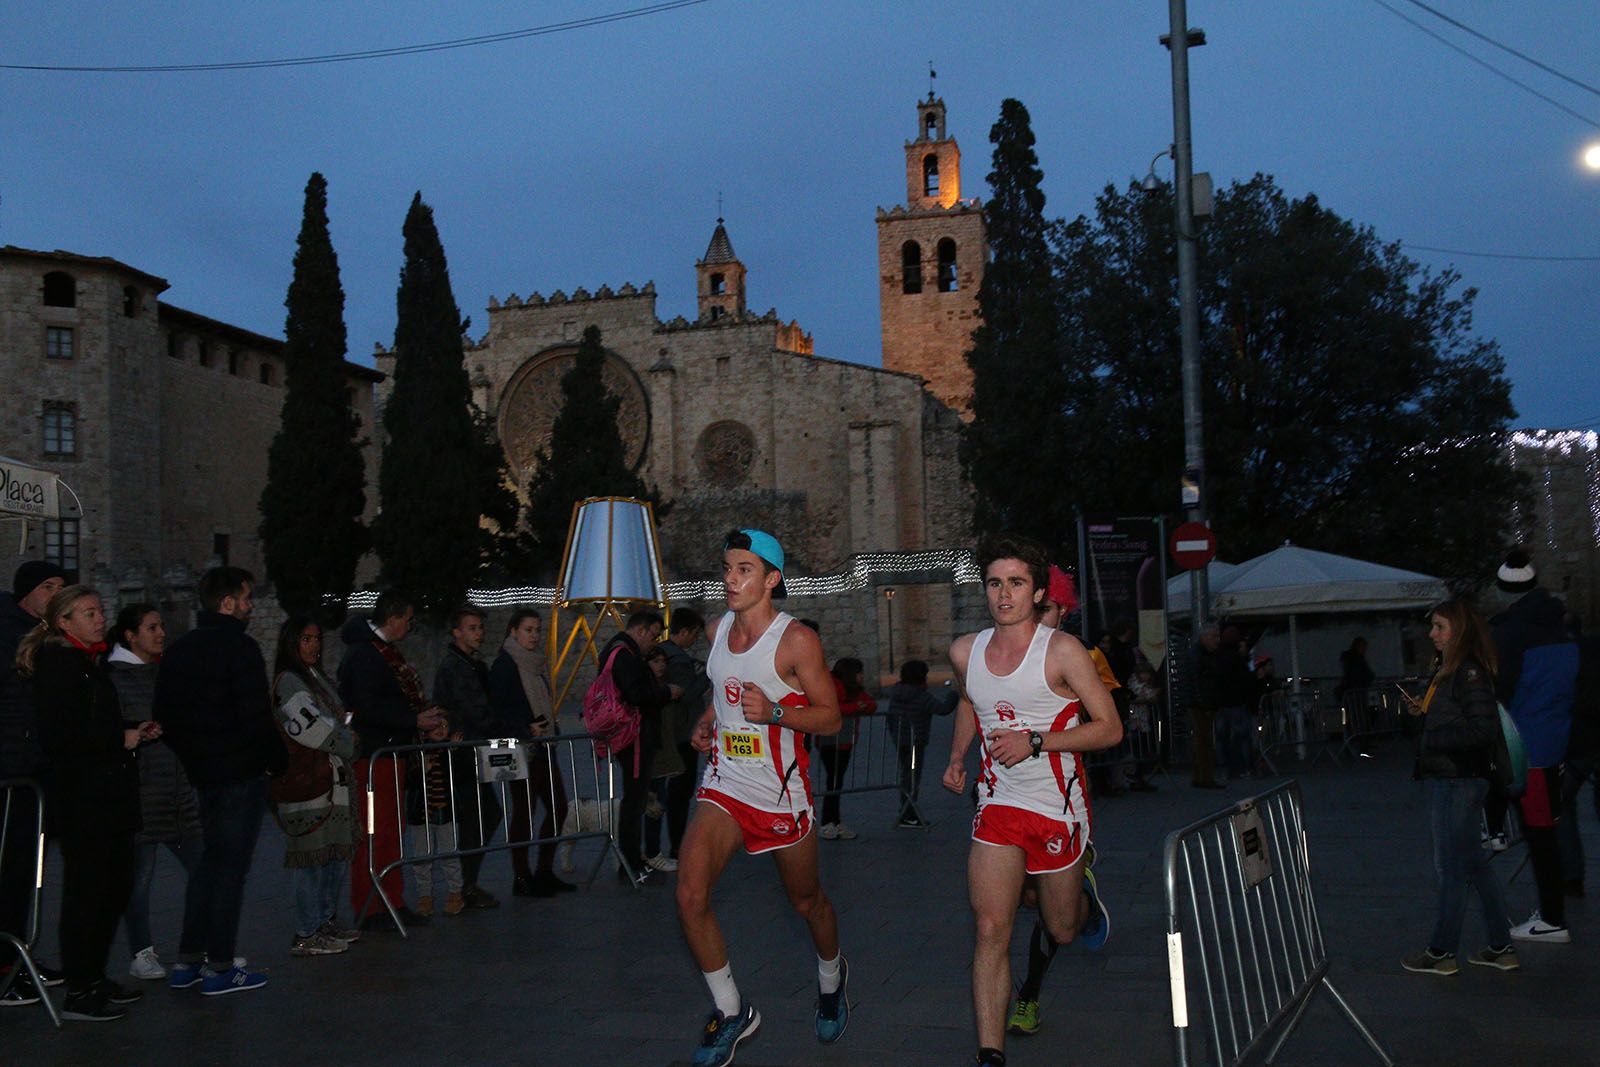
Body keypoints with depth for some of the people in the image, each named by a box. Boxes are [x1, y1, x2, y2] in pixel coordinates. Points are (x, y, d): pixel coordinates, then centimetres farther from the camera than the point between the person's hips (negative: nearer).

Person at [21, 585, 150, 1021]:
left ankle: (95, 979, 27)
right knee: (86, 892, -4)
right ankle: (78, 993, 5)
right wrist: (120, 739, -16)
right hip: (81, 797, -10)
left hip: (108, 793, 10)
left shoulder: (90, 662, 17)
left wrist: (133, 731, 8)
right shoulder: (57, 662, -12)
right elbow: (56, 735, -21)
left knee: (115, 887, 15)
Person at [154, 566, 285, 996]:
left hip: (203, 771, 8)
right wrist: (278, 760, -7)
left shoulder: (179, 650, 11)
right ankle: (220, 969, 4)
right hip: (241, 772, -8)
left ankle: (188, 961, 21)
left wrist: (192, 757, 19)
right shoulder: (240, 648, -15)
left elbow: (165, 713, 14)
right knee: (231, 867, -1)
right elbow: (257, 716, -20)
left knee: (210, 861, 19)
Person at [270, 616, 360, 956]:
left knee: (338, 851, 13)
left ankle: (327, 922, 24)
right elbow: (309, 727, -17)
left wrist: (346, 725, 3)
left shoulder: (319, 679, 20)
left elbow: (339, 718, 25)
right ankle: (306, 935, -2)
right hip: (305, 784, -10)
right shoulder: (288, 682, -9)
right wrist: (346, 742, -4)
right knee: (310, 857, -7)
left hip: (332, 780, 10)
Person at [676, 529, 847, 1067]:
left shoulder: (797, 641, -15)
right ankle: (731, 1012, 5)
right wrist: (706, 720, 5)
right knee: (690, 896, -13)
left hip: (781, 790, -4)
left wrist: (774, 712, -27)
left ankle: (832, 978, 46)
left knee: (807, 901, 13)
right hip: (724, 785, 4)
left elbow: (830, 716, -12)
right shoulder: (717, 630, 3)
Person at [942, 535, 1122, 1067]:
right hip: (998, 805, 2)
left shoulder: (1063, 651, -13)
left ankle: (1083, 894, 51)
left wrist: (1036, 741, -22)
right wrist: (957, 757, 13)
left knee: (1062, 930, 15)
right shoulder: (966, 651, 1)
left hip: (1059, 807, -2)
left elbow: (1110, 728, -12)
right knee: (991, 930, -11)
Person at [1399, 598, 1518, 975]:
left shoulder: (1470, 672, -16)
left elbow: (1484, 728, -22)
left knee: (1451, 868, 0)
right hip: (1447, 780, 10)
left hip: (1458, 783, -10)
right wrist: (1426, 711, 8)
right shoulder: (1450, 669, 13)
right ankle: (1501, 948, 22)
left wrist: (1433, 739, -19)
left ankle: (1441, 952, 9)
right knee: (1475, 865, 15)